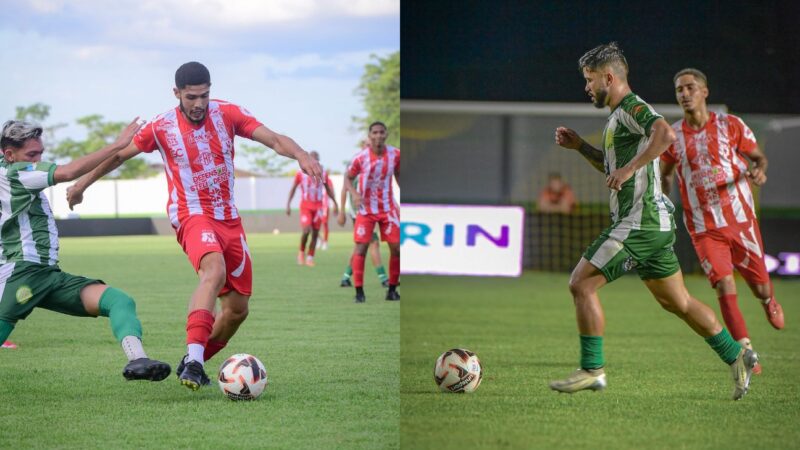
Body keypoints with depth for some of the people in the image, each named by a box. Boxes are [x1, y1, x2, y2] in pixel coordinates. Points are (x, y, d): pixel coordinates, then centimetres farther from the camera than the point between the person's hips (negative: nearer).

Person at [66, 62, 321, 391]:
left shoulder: (227, 114, -2)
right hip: (192, 215, -5)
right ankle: (194, 358, -46)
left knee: (237, 308, 6)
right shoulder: (161, 128, -6)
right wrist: (82, 184, 16)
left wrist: (301, 155, -30)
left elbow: (273, 139, -10)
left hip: (230, 218, 5)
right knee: (214, 271, -36)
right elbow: (118, 155, 9)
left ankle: (192, 364, 26)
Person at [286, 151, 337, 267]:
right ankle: (301, 252, 7)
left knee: (315, 233, 1)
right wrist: (288, 204, 1)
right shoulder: (301, 173, -3)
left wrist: (335, 202, 15)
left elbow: (328, 189, 17)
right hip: (305, 205, -3)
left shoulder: (323, 173, 5)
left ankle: (310, 258, 11)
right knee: (306, 230, -18)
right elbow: (293, 189, 5)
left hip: (318, 206, 3)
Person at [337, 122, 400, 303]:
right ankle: (359, 292, -5)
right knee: (360, 248, -10)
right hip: (366, 209, -3)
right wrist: (354, 193, -23)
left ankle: (392, 290, 13)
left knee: (396, 248, -1)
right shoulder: (361, 157, -15)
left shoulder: (395, 154, -7)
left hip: (388, 208, 3)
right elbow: (348, 178, -4)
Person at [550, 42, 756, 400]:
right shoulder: (619, 115, 20)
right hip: (655, 223, 11)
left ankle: (592, 370, -6)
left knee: (581, 283, -9)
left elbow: (665, 133, -32)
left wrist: (629, 168, -31)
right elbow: (614, 168, 34)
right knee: (677, 301, 15)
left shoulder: (631, 107, -11)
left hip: (638, 221, -11)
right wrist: (580, 147, 23)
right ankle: (737, 356, 19)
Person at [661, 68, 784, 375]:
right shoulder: (672, 136, 0)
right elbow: (665, 176, 16)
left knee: (759, 286, 6)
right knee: (724, 286, -15)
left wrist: (760, 170, -18)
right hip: (703, 228, 0)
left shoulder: (730, 125, -3)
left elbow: (759, 157, 6)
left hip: (740, 219, 0)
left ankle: (768, 300, 45)